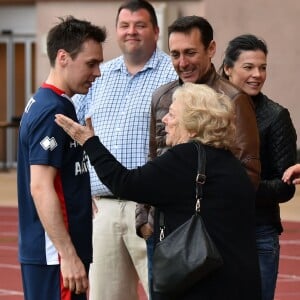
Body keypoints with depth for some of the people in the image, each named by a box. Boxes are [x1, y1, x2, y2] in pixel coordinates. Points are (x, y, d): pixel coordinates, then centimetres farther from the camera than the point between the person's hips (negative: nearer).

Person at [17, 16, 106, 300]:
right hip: (55, 254, -10)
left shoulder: (41, 104, 13)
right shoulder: (54, 111, -15)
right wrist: (68, 255, -21)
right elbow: (41, 188, -21)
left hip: (44, 252, 10)